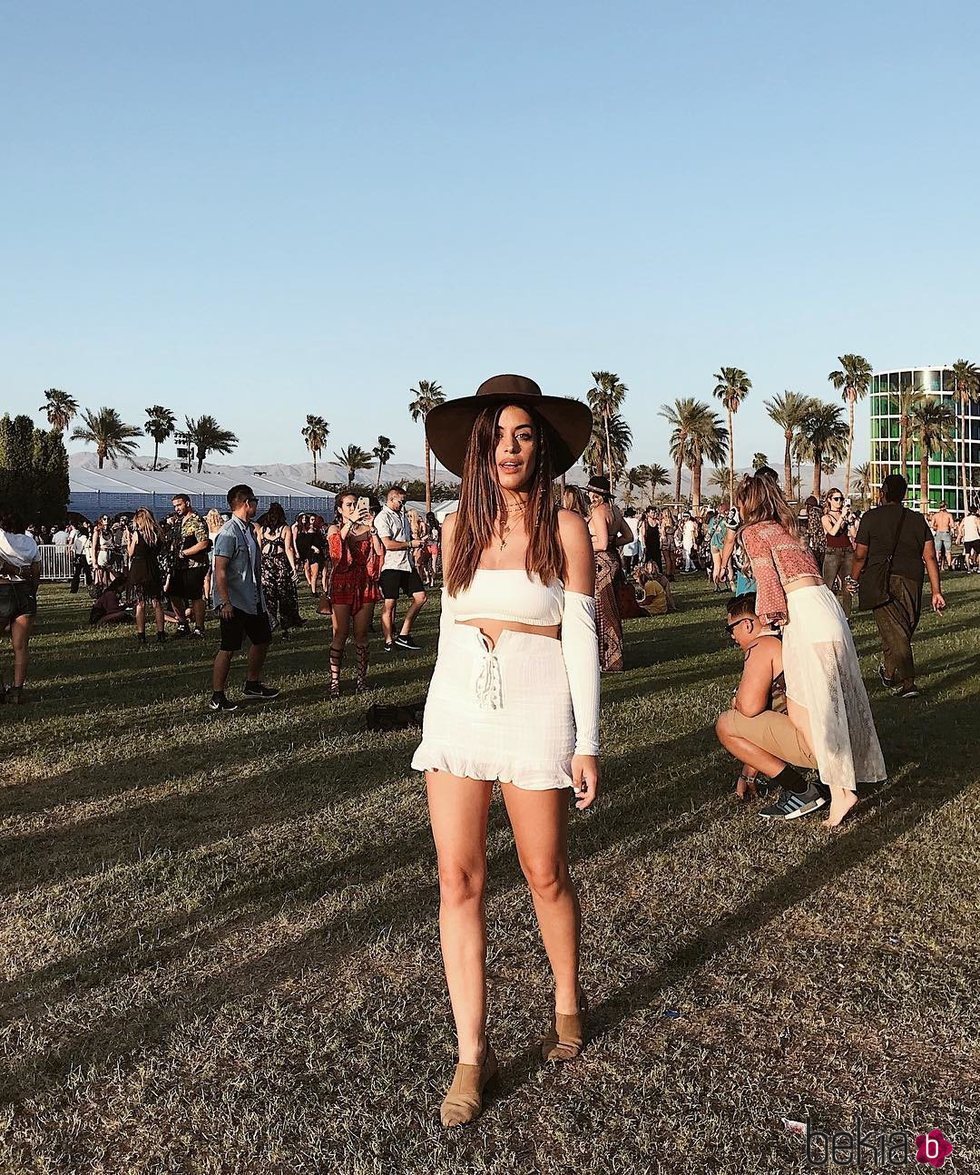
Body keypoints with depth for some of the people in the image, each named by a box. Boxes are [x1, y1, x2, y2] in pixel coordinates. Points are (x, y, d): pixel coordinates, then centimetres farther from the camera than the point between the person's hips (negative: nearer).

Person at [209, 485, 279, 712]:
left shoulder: (249, 529, 12)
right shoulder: (229, 533, -17)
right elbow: (220, 570, -21)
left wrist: (259, 594, 21)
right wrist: (225, 602, -25)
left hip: (253, 599, 10)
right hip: (234, 601, -10)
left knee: (262, 639, 18)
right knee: (229, 648, -4)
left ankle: (253, 685, 32)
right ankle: (217, 696, 5)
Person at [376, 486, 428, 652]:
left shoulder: (403, 516, 18)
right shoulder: (383, 518, -9)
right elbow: (388, 544, -19)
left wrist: (417, 542, 9)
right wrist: (410, 544, -12)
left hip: (407, 564, 9)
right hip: (391, 566, -9)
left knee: (420, 597, 5)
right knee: (390, 603, -1)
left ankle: (403, 635, 11)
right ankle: (389, 641, 7)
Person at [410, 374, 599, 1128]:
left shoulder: (565, 530, -4)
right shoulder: (459, 526, 6)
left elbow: (580, 638, -4)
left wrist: (587, 743, -7)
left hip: (536, 708, -3)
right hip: (458, 704, 3)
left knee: (545, 874, 9)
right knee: (459, 879, 0)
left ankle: (568, 1001, 36)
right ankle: (473, 1052, 10)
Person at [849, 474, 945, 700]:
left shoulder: (871, 517, -1)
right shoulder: (917, 519, 9)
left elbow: (860, 555, -2)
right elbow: (930, 557, 3)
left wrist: (854, 580, 14)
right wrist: (936, 592, 5)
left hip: (882, 582, -4)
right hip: (911, 582, 4)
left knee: (893, 632, -4)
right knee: (903, 631, 18)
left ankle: (906, 683, -11)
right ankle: (889, 671, 35)